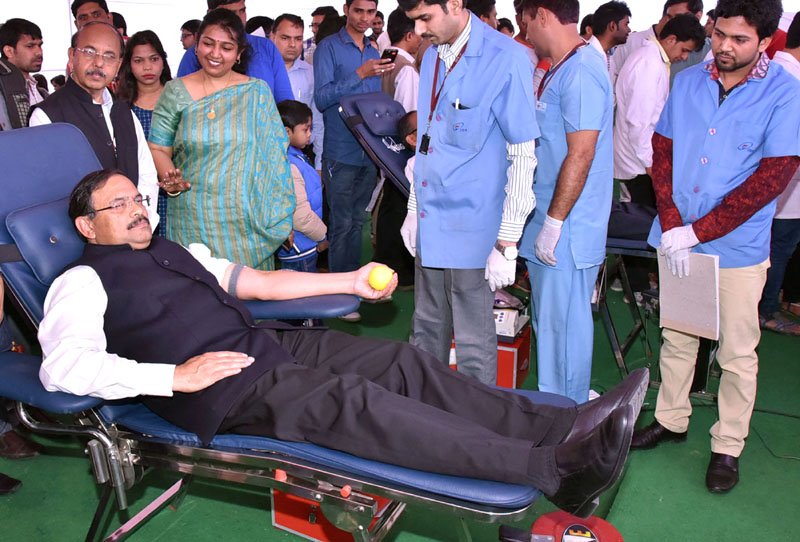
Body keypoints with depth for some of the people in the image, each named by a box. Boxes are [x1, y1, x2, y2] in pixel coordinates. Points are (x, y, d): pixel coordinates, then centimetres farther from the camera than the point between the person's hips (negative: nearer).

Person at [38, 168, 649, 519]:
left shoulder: (180, 252, 26)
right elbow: (64, 365, -13)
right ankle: (551, 467, -38)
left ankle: (564, 425, -16)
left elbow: (261, 282, 25)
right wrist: (175, 376, -20)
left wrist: (351, 281, 19)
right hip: (223, 390, -8)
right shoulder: (83, 281, 4)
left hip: (271, 343, 8)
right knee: (353, 399, -30)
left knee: (405, 362, -11)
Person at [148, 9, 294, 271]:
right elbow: (158, 148, 5)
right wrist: (170, 179, -16)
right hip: (193, 220, 0)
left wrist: (280, 217, -1)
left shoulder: (257, 92, 4)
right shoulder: (175, 91, 3)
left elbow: (273, 153, 4)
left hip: (247, 220, 0)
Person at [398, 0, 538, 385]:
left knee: (474, 346, 3)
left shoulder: (506, 60, -12)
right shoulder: (432, 57, 10)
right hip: (430, 225, 7)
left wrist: (507, 243, -14)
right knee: (427, 334, 18)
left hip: (473, 231, -7)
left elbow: (523, 157, -13)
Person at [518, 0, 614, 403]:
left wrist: (554, 223, -21)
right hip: (548, 224, 10)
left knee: (563, 325, 1)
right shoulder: (561, 70, 14)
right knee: (548, 321, 19)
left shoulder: (581, 72, -18)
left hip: (566, 233, -10)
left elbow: (580, 155, -23)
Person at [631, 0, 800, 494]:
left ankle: (728, 447, 23)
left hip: (737, 248, -4)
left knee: (737, 353, 7)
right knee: (676, 336, 17)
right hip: (678, 240, 4)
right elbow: (662, 152, 3)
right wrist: (671, 226, -9)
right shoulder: (689, 82, 3)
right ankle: (672, 419, 35)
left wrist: (696, 232, -16)